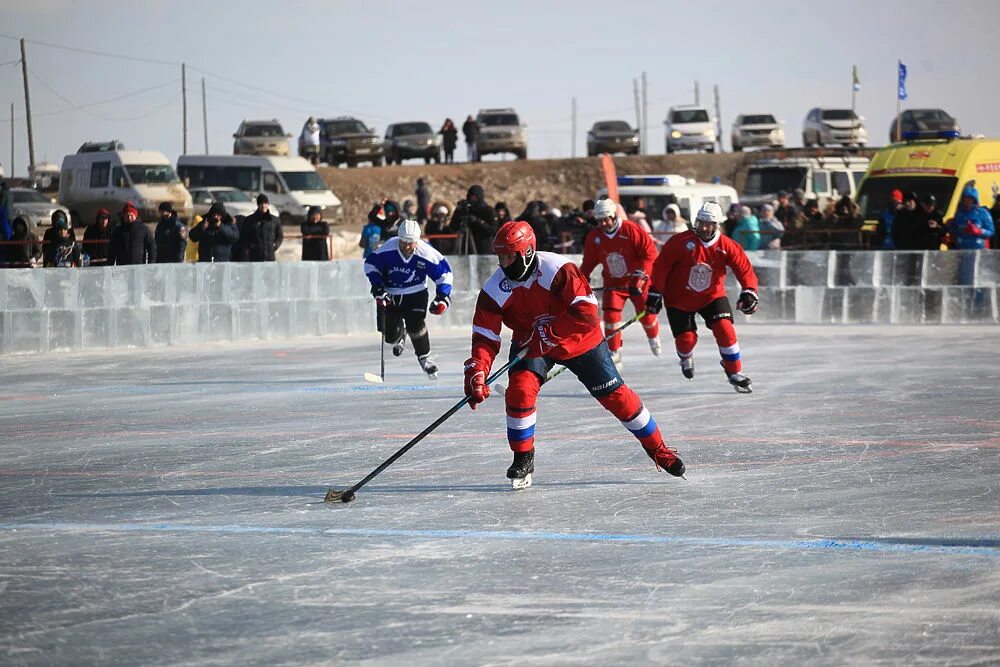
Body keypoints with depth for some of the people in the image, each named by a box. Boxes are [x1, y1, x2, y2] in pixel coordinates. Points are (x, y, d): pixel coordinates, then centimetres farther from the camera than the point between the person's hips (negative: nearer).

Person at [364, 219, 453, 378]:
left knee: (415, 326, -24)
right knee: (389, 336, 1)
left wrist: (442, 297, -17)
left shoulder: (426, 253, -23)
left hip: (415, 294, -1)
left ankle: (425, 358, -2)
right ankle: (398, 340, 41)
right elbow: (370, 264, -7)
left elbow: (444, 272, -10)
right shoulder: (388, 249, -22)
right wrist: (377, 288, -14)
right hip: (390, 295, 1)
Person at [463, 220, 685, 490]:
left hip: (580, 342, -3)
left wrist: (547, 334, -35)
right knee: (520, 390, -20)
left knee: (615, 395, -1)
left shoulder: (558, 270, -30)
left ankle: (657, 449, 16)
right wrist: (476, 373, -32)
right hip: (529, 344, 3)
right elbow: (485, 337, -17)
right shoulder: (494, 290, -18)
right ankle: (523, 459, -2)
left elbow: (586, 313, -33)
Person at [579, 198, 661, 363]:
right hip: (613, 283, 3)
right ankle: (614, 355, -5)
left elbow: (650, 253, -18)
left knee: (646, 315, 3)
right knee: (611, 314, -14)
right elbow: (588, 262, 7)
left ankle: (654, 338, 38)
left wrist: (639, 274, -25)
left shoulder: (631, 230, -19)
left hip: (637, 282, -3)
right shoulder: (594, 238, -5)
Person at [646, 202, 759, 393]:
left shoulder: (727, 246, -13)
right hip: (679, 299, -1)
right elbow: (661, 266, -15)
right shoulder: (681, 242, -19)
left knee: (724, 329, -15)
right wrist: (655, 293, -16)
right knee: (686, 339, -1)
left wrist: (749, 291, -29)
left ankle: (735, 373, 1)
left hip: (711, 296, 1)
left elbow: (744, 269, -13)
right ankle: (686, 358, 40)